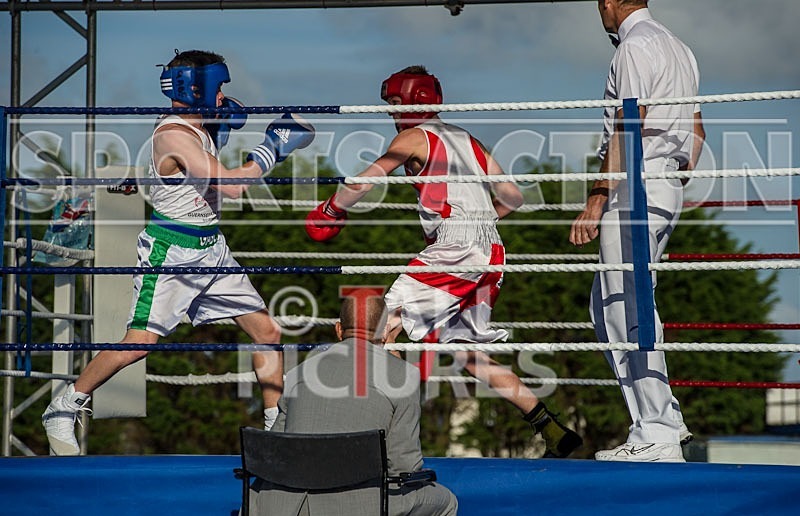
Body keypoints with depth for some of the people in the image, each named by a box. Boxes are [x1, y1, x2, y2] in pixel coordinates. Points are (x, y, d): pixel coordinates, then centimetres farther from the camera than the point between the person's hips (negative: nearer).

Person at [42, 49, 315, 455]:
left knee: (267, 331, 5)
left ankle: (276, 422, 14)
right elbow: (230, 187, -24)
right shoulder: (173, 135, -20)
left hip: (211, 248, 9)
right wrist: (272, 148, -14)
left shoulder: (198, 129, 9)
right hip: (170, 251, -9)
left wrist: (222, 132, 14)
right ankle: (63, 410, 3)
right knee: (139, 343, -12)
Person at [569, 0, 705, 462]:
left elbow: (626, 133, -16)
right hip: (668, 191, 10)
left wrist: (596, 203, -18)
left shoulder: (635, 45, -9)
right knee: (607, 306, 15)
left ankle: (657, 438, -10)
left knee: (629, 312, -9)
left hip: (634, 189, -10)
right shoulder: (679, 48, 21)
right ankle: (664, 419, 13)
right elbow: (696, 132, 23)